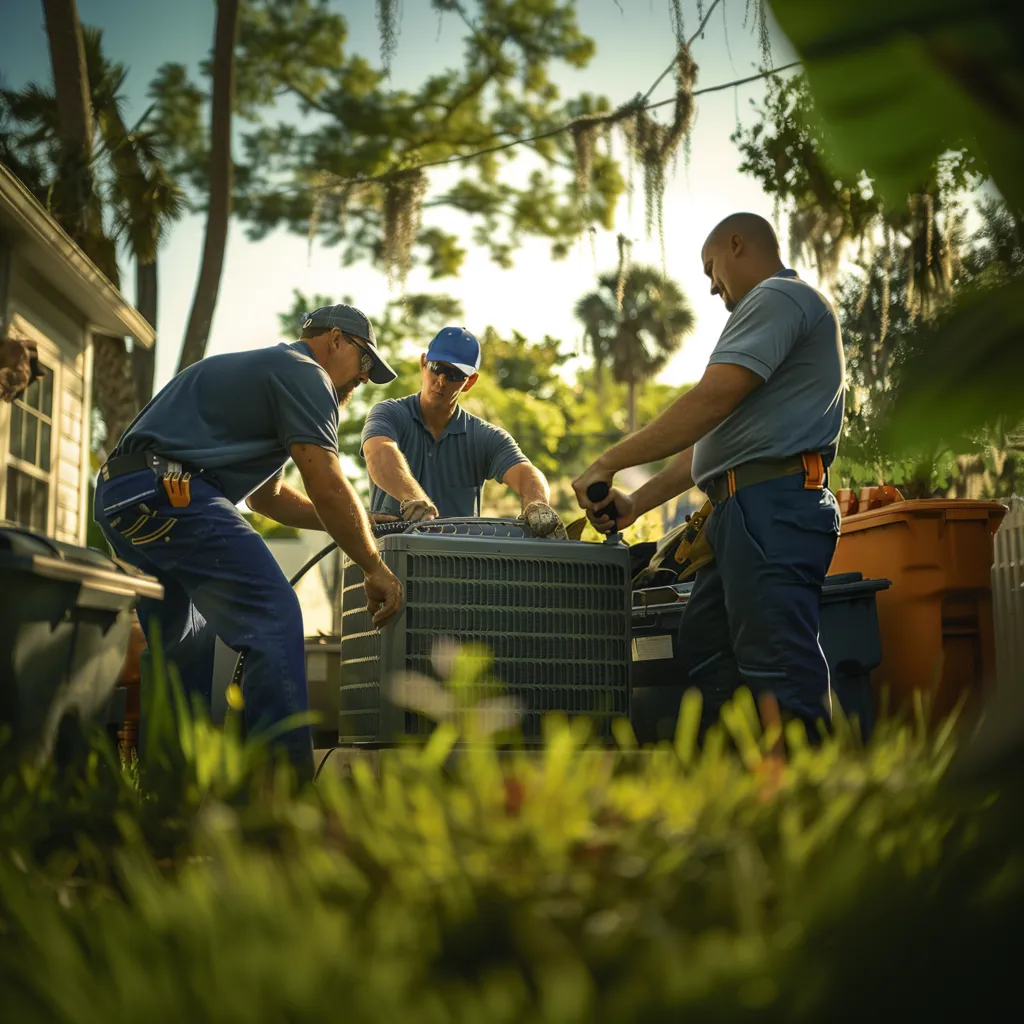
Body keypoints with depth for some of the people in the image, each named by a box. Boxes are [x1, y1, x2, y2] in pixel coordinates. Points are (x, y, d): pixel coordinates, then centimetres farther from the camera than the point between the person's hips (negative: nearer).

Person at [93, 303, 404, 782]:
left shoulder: (257, 368, 32)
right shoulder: (303, 373, 1)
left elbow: (266, 496, 36)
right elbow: (326, 486, -8)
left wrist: (358, 523, 33)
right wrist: (374, 567, 0)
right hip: (169, 491, -11)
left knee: (184, 645, 18)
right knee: (273, 620, -14)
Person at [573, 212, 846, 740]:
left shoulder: (779, 296, -3)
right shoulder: (772, 308, 31)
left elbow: (710, 402, -15)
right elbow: (715, 438, 27)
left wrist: (606, 465, -9)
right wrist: (635, 503, 19)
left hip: (771, 504, -11)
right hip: (742, 512, 11)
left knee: (780, 671, -13)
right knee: (703, 654, 9)